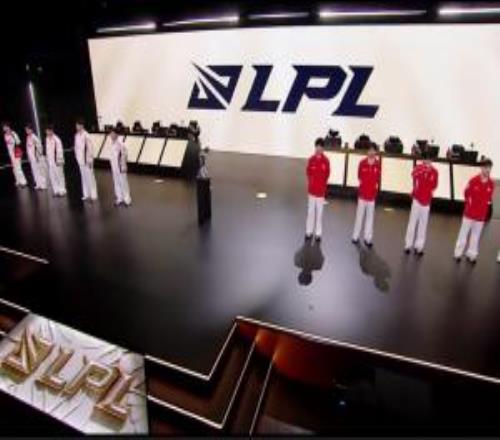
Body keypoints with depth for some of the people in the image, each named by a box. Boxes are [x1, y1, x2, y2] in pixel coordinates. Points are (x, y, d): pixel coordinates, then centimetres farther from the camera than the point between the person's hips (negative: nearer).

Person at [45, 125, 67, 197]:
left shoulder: (56, 139, -13)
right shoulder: (47, 139, 8)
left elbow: (59, 150, -13)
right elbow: (47, 149, 14)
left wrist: (59, 160, -14)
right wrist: (47, 159, 12)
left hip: (57, 161, -7)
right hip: (50, 161, 7)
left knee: (59, 176, 1)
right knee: (52, 177, 8)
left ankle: (62, 191, 10)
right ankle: (56, 191, 16)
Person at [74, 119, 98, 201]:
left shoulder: (86, 135, -16)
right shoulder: (77, 135, 7)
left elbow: (90, 148, -16)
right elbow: (76, 147, 15)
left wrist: (90, 160, -15)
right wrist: (77, 158, 14)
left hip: (87, 160, -7)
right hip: (80, 160, 7)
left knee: (90, 178, -2)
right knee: (84, 177, 13)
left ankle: (93, 195, 5)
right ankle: (86, 194, 22)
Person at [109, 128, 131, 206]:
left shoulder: (120, 144, -17)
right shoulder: (112, 143, 5)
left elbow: (124, 155, -15)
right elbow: (112, 154, 12)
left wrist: (123, 167, -14)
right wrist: (112, 166, 13)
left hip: (120, 167, -7)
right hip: (114, 167, 7)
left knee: (123, 182, 0)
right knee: (116, 183, 13)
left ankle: (127, 199, 10)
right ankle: (119, 198, 23)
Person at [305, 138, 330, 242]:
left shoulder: (326, 161, -6)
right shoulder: (311, 159, -2)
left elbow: (327, 175, 1)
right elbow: (308, 173, 5)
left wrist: (323, 186, -1)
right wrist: (311, 184, -3)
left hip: (321, 190, -1)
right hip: (312, 190, 1)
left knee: (319, 212, 6)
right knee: (310, 211, 9)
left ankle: (318, 233, 14)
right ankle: (309, 231, 18)